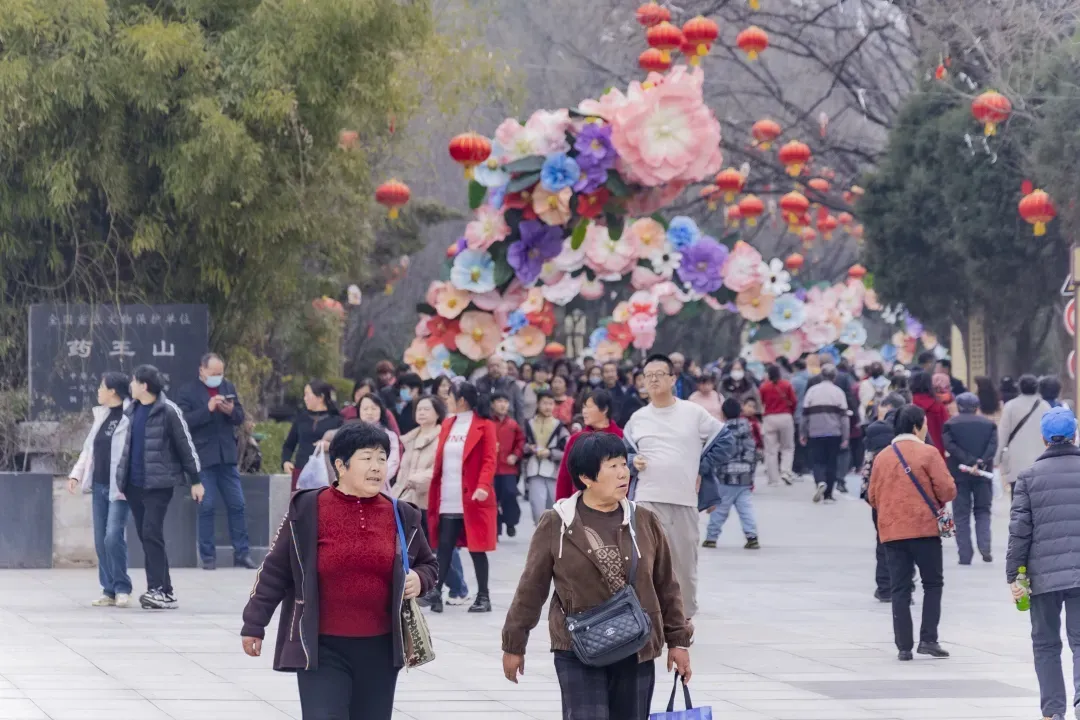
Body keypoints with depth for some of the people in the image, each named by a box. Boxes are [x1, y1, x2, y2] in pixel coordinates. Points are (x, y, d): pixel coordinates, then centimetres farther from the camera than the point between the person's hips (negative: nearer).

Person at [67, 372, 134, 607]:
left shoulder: (129, 417, -12)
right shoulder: (101, 416, 13)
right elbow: (89, 448, 20)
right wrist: (76, 474, 11)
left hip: (119, 488, -8)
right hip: (99, 485, 8)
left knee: (113, 538, -13)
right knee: (100, 541, 6)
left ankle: (122, 589, -1)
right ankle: (109, 590, 12)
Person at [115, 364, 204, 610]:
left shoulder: (168, 411, -9)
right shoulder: (132, 411, 12)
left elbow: (185, 445, -7)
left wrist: (195, 481, -6)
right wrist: (121, 478, 20)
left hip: (158, 484, -7)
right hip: (134, 485, 7)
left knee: (152, 534, -16)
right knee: (146, 537, 7)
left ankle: (158, 590, -18)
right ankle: (164, 593, 11)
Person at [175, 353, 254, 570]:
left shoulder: (229, 388, 12)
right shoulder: (187, 392, -2)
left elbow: (240, 419, 12)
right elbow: (184, 421, -13)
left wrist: (231, 411, -10)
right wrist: (208, 409, -22)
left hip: (227, 456, 4)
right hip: (203, 458, -4)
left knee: (237, 505, 4)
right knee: (207, 507, -2)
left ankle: (242, 553, 11)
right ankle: (208, 556, 5)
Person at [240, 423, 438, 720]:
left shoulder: (400, 516, 4)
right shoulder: (307, 510, -6)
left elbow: (428, 564, 20)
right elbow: (275, 570, 1)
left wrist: (419, 579, -3)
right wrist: (254, 624, 3)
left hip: (380, 649, 4)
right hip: (322, 649, -4)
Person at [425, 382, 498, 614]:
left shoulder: (484, 425, -4)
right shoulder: (447, 425, 14)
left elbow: (490, 459, -11)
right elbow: (439, 460, 15)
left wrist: (483, 486, -25)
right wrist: (434, 493, 10)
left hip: (472, 499, -5)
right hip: (447, 499, 5)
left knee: (476, 547, 2)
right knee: (444, 546, 0)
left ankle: (483, 597, 9)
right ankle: (435, 592, -2)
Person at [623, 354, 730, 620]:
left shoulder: (694, 413, 2)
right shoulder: (638, 419, 8)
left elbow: (726, 442, 7)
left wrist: (703, 470, 4)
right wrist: (632, 462, -2)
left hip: (684, 500, 0)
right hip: (648, 500, 0)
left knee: (685, 563, 6)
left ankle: (685, 615, 22)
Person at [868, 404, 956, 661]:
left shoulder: (882, 457, 6)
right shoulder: (928, 453, -7)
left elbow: (873, 496, 9)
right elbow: (947, 489, -11)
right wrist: (940, 501, 11)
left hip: (891, 531, 4)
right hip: (924, 529, -4)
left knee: (900, 589, 7)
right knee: (933, 584, 9)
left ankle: (904, 646, 4)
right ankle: (928, 639, 0)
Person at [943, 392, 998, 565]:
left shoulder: (950, 424, 1)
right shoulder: (989, 424, 7)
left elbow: (950, 446, -12)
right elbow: (993, 446, -7)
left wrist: (969, 462, -16)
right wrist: (981, 462, -15)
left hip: (959, 474, -1)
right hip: (983, 474, 2)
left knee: (961, 515, 4)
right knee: (983, 511, 13)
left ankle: (965, 555, -1)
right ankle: (984, 547, -9)